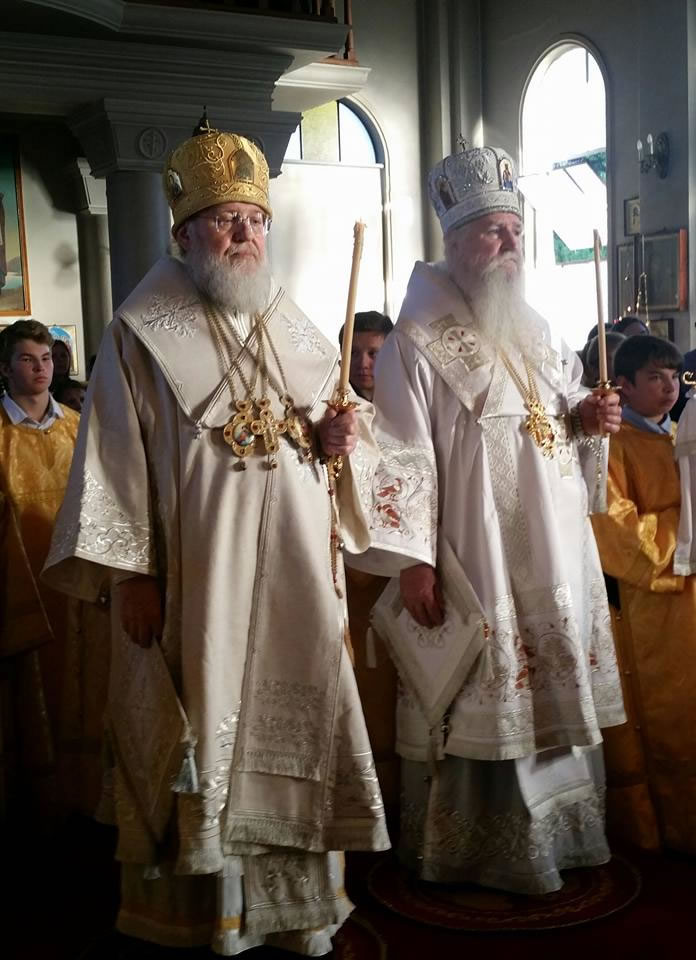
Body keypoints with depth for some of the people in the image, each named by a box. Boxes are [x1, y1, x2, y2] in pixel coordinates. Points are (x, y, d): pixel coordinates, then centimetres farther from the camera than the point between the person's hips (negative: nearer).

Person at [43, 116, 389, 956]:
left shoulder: (292, 328, 13)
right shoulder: (140, 335, -3)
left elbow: (323, 433, 21)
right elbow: (116, 457, -7)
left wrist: (339, 437, -2)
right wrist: (132, 572, -12)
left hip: (292, 569, 5)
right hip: (195, 573, -4)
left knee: (293, 720, 9)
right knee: (201, 725, 3)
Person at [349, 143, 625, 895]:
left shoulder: (537, 333, 13)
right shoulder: (418, 345, -11)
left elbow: (567, 417, 23)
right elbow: (400, 458, -15)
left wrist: (588, 418, -1)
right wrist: (411, 561, -19)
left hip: (554, 559, 8)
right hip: (474, 564, -7)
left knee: (555, 695, 15)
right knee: (479, 706, 0)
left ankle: (554, 835, 30)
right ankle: (474, 852, 16)